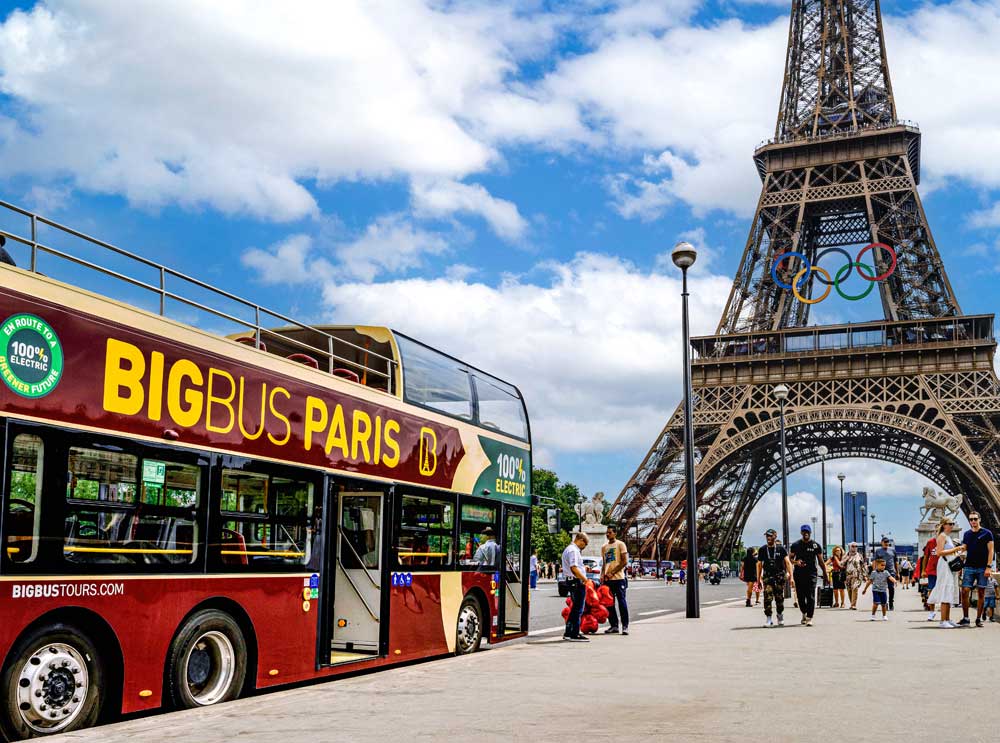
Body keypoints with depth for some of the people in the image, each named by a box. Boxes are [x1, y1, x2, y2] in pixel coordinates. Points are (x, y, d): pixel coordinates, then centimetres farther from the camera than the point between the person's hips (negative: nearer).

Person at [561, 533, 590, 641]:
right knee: (578, 609, -5)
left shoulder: (568, 549, 18)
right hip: (577, 582, -11)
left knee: (575, 608, 17)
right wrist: (584, 578, -17)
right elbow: (574, 568, -24)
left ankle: (568, 633, 23)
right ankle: (575, 634, -2)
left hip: (570, 580, 11)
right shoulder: (573, 550, -15)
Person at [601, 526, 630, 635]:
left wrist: (612, 573, -12)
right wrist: (602, 575, 4)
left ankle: (625, 626, -2)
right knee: (609, 603, 6)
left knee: (622, 602, -5)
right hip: (607, 579, 6)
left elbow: (625, 561, -8)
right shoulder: (604, 547, 18)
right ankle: (614, 625, 14)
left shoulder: (620, 544, -1)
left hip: (618, 578, -6)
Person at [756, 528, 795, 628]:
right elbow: (759, 565, 12)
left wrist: (791, 577, -12)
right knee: (767, 598, -13)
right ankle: (767, 618, -10)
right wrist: (758, 579, 9)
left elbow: (787, 562, -2)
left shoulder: (781, 549, 3)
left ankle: (780, 616, 28)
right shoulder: (762, 550, 7)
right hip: (767, 576, 0)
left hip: (780, 576, 0)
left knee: (779, 598, 5)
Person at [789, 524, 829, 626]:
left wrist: (825, 575, 7)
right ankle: (804, 613, 32)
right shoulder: (795, 545, 7)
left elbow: (821, 561, 9)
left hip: (811, 574, -2)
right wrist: (796, 562, -12)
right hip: (799, 574, 2)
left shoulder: (816, 545, 5)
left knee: (811, 597, -9)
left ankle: (809, 618, -9)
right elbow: (790, 559, 10)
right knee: (800, 596, 8)